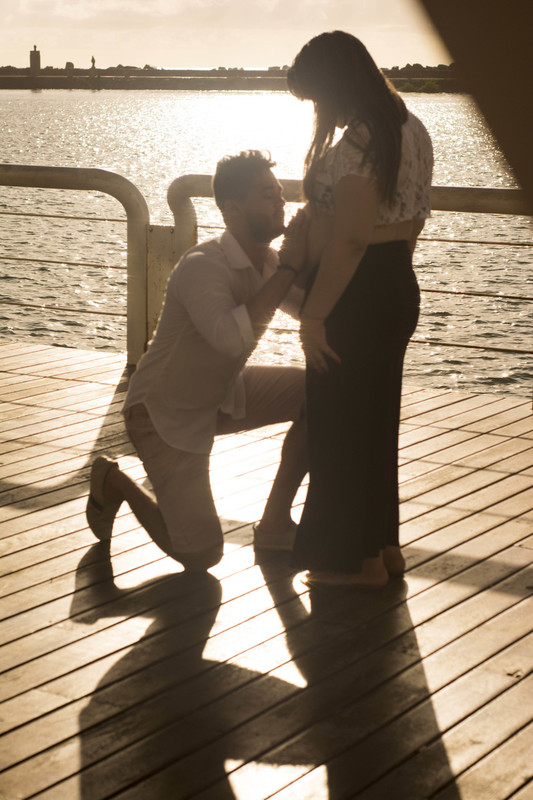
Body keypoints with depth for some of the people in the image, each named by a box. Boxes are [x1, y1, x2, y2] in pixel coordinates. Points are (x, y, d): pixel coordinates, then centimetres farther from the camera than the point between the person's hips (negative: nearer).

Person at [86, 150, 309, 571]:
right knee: (201, 555, -13)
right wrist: (289, 265, -42)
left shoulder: (268, 259, -5)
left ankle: (275, 523, 0)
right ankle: (114, 482, 13)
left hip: (223, 394, 8)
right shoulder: (203, 267, -30)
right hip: (166, 411, -8)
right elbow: (233, 337, -47)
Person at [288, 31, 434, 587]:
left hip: (356, 296, -10)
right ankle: (384, 544, 29)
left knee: (341, 421, 3)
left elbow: (348, 241, -25)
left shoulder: (357, 144, -22)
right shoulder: (410, 129, 9)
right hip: (398, 287, 10)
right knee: (376, 419, 19)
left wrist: (313, 315, -21)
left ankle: (358, 560, 14)